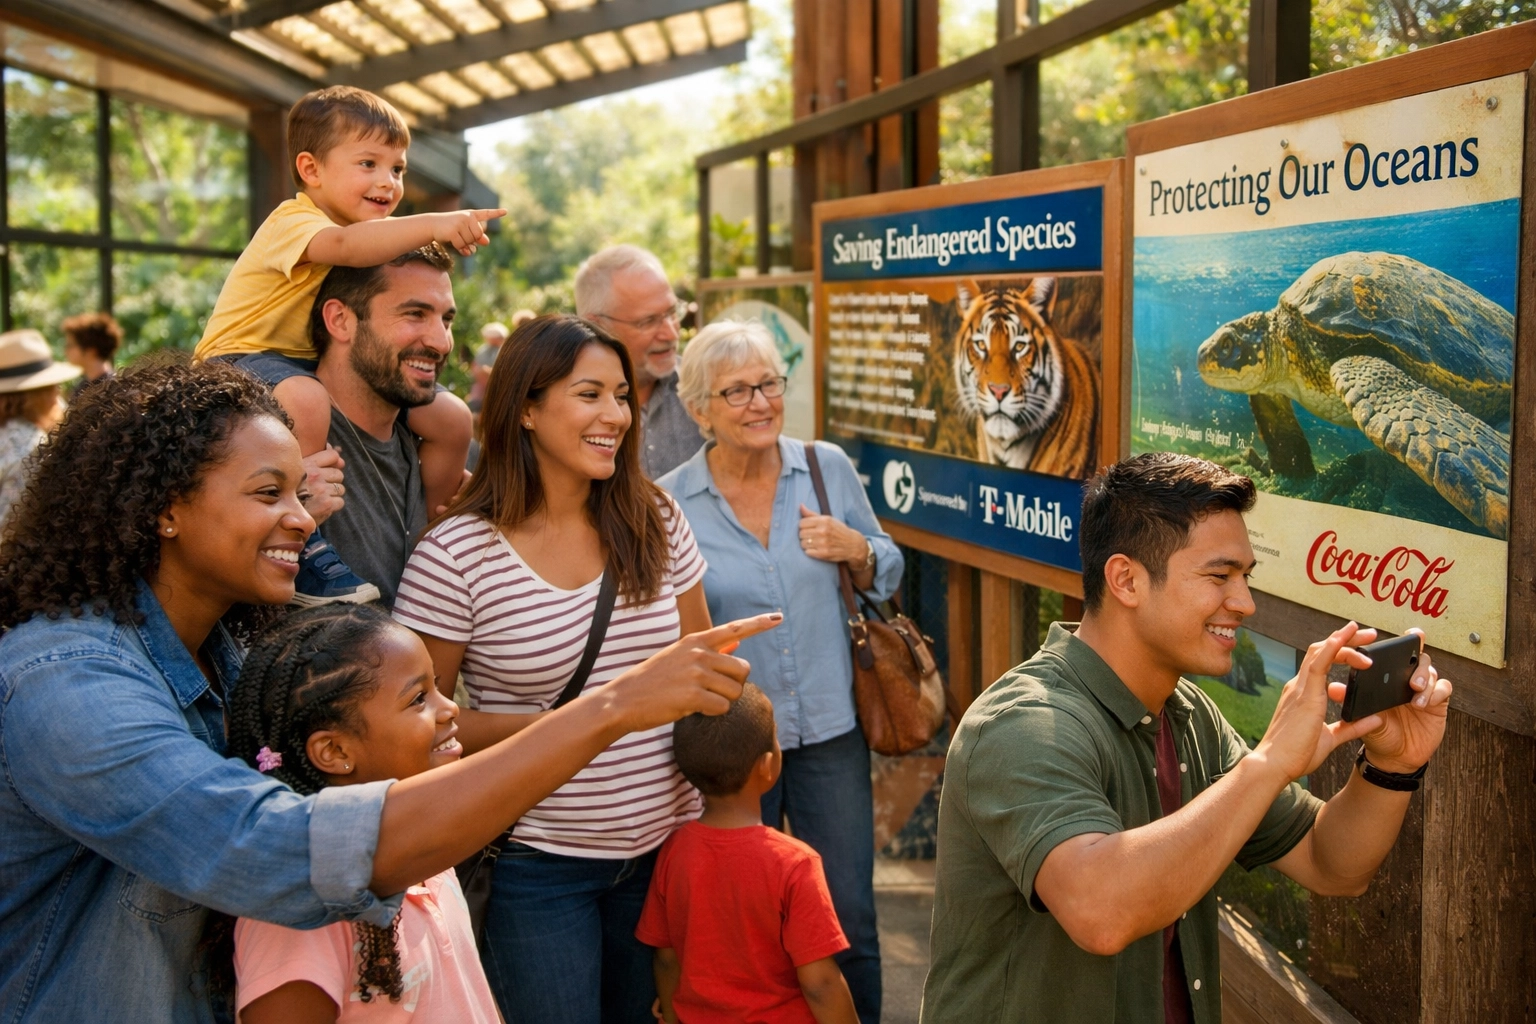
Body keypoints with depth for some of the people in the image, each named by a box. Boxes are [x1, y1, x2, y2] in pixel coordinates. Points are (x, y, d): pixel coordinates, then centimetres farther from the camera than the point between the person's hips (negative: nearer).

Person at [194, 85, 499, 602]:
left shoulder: (375, 235, 10)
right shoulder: (294, 221, -19)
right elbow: (342, 245, -44)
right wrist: (433, 224, -53)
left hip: (322, 365, 8)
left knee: (451, 418, 0)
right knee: (305, 401, -44)